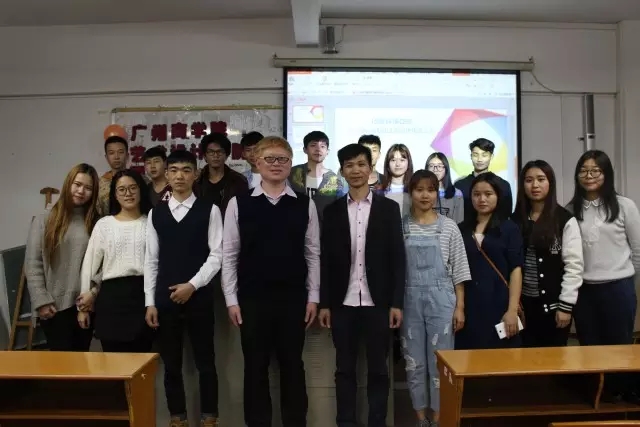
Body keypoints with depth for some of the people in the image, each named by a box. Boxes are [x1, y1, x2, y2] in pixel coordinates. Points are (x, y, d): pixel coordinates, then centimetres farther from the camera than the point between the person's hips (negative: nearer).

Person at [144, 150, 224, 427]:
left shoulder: (209, 211, -2)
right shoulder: (155, 213, 7)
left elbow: (217, 255, -6)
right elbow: (151, 260, 6)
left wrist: (192, 285, -14)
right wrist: (150, 302, 2)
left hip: (199, 298, -3)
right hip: (165, 299, 3)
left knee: (205, 361, 8)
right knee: (171, 363, 12)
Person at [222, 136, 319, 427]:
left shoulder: (305, 204, 1)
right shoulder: (238, 204, -2)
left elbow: (313, 253, 3)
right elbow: (229, 255, 0)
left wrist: (313, 296, 1)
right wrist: (232, 299, -3)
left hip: (293, 298, 1)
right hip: (253, 298, 0)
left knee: (292, 366, 12)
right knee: (255, 367, 11)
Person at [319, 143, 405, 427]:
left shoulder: (389, 208, 3)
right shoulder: (332, 211, 6)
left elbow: (398, 258, 0)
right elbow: (326, 260, 5)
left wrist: (397, 302, -5)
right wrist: (324, 303, 1)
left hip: (377, 302, -1)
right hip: (343, 303, 1)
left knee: (378, 369, 8)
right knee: (344, 369, 10)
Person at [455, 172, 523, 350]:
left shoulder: (509, 228, 1)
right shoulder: (461, 229, 8)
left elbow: (515, 270, -4)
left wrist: (512, 310, -11)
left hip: (499, 306, -2)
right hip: (469, 307, 2)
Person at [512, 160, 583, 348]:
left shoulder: (565, 220, -6)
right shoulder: (516, 220, 5)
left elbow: (574, 266, -9)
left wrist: (566, 305, -12)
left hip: (553, 304, -3)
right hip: (524, 303, 3)